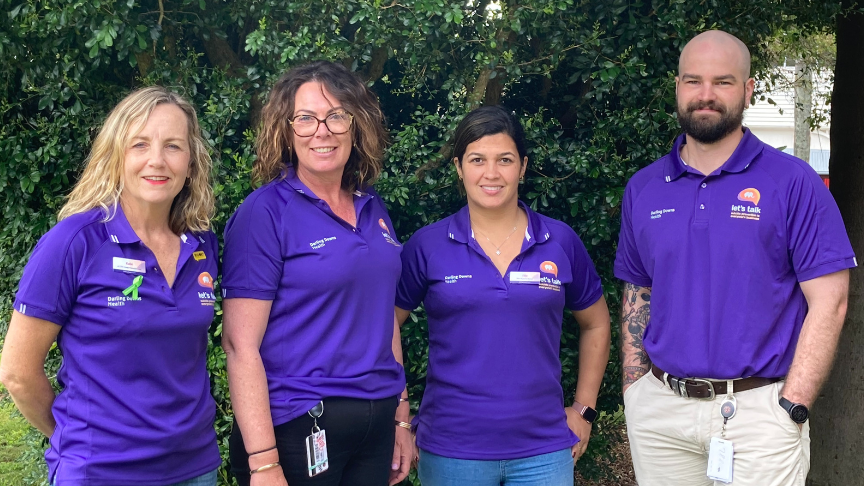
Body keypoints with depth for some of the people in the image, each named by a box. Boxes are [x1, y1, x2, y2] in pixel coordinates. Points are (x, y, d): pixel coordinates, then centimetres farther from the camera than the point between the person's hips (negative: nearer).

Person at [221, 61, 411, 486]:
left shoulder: (373, 210, 7)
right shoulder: (265, 212, -11)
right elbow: (241, 344, -15)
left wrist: (401, 417, 13)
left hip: (376, 425, 6)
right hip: (297, 431, -6)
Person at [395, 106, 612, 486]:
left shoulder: (561, 242, 2)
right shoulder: (427, 246, -3)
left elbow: (595, 324, 14)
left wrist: (584, 408, 10)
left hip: (544, 450, 1)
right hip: (451, 451, -1)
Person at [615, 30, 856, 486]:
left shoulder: (793, 183, -5)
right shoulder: (642, 188, 6)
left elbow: (828, 302, -7)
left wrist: (791, 410, -12)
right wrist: (635, 397, 5)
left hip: (757, 410, -3)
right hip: (658, 411, 3)